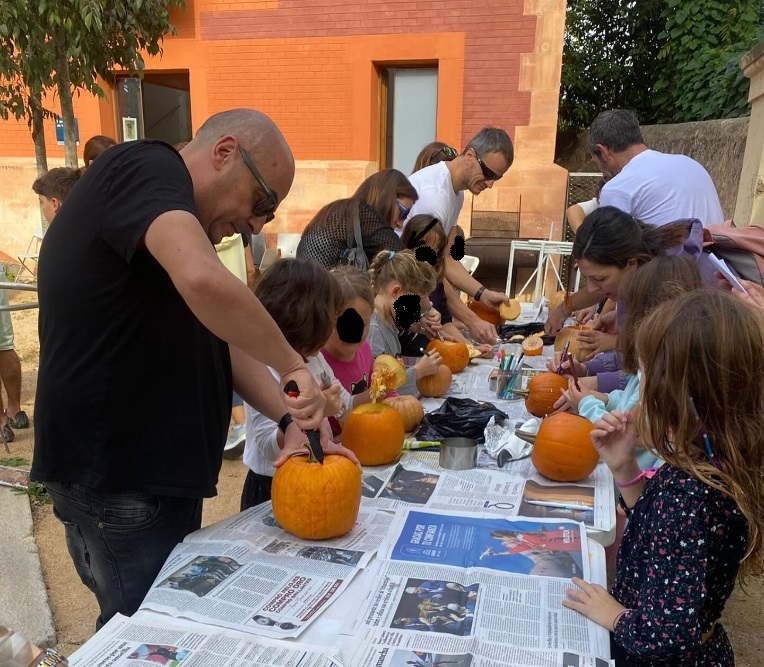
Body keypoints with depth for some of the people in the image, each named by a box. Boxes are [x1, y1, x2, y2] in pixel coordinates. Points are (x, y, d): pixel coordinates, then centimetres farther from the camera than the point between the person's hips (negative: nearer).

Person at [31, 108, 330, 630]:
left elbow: (219, 337, 10)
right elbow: (204, 282, -35)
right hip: (114, 478, -9)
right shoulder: (145, 167, -14)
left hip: (157, 469, 9)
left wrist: (291, 417, -2)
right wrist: (294, 366, -22)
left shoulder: (172, 211, 16)